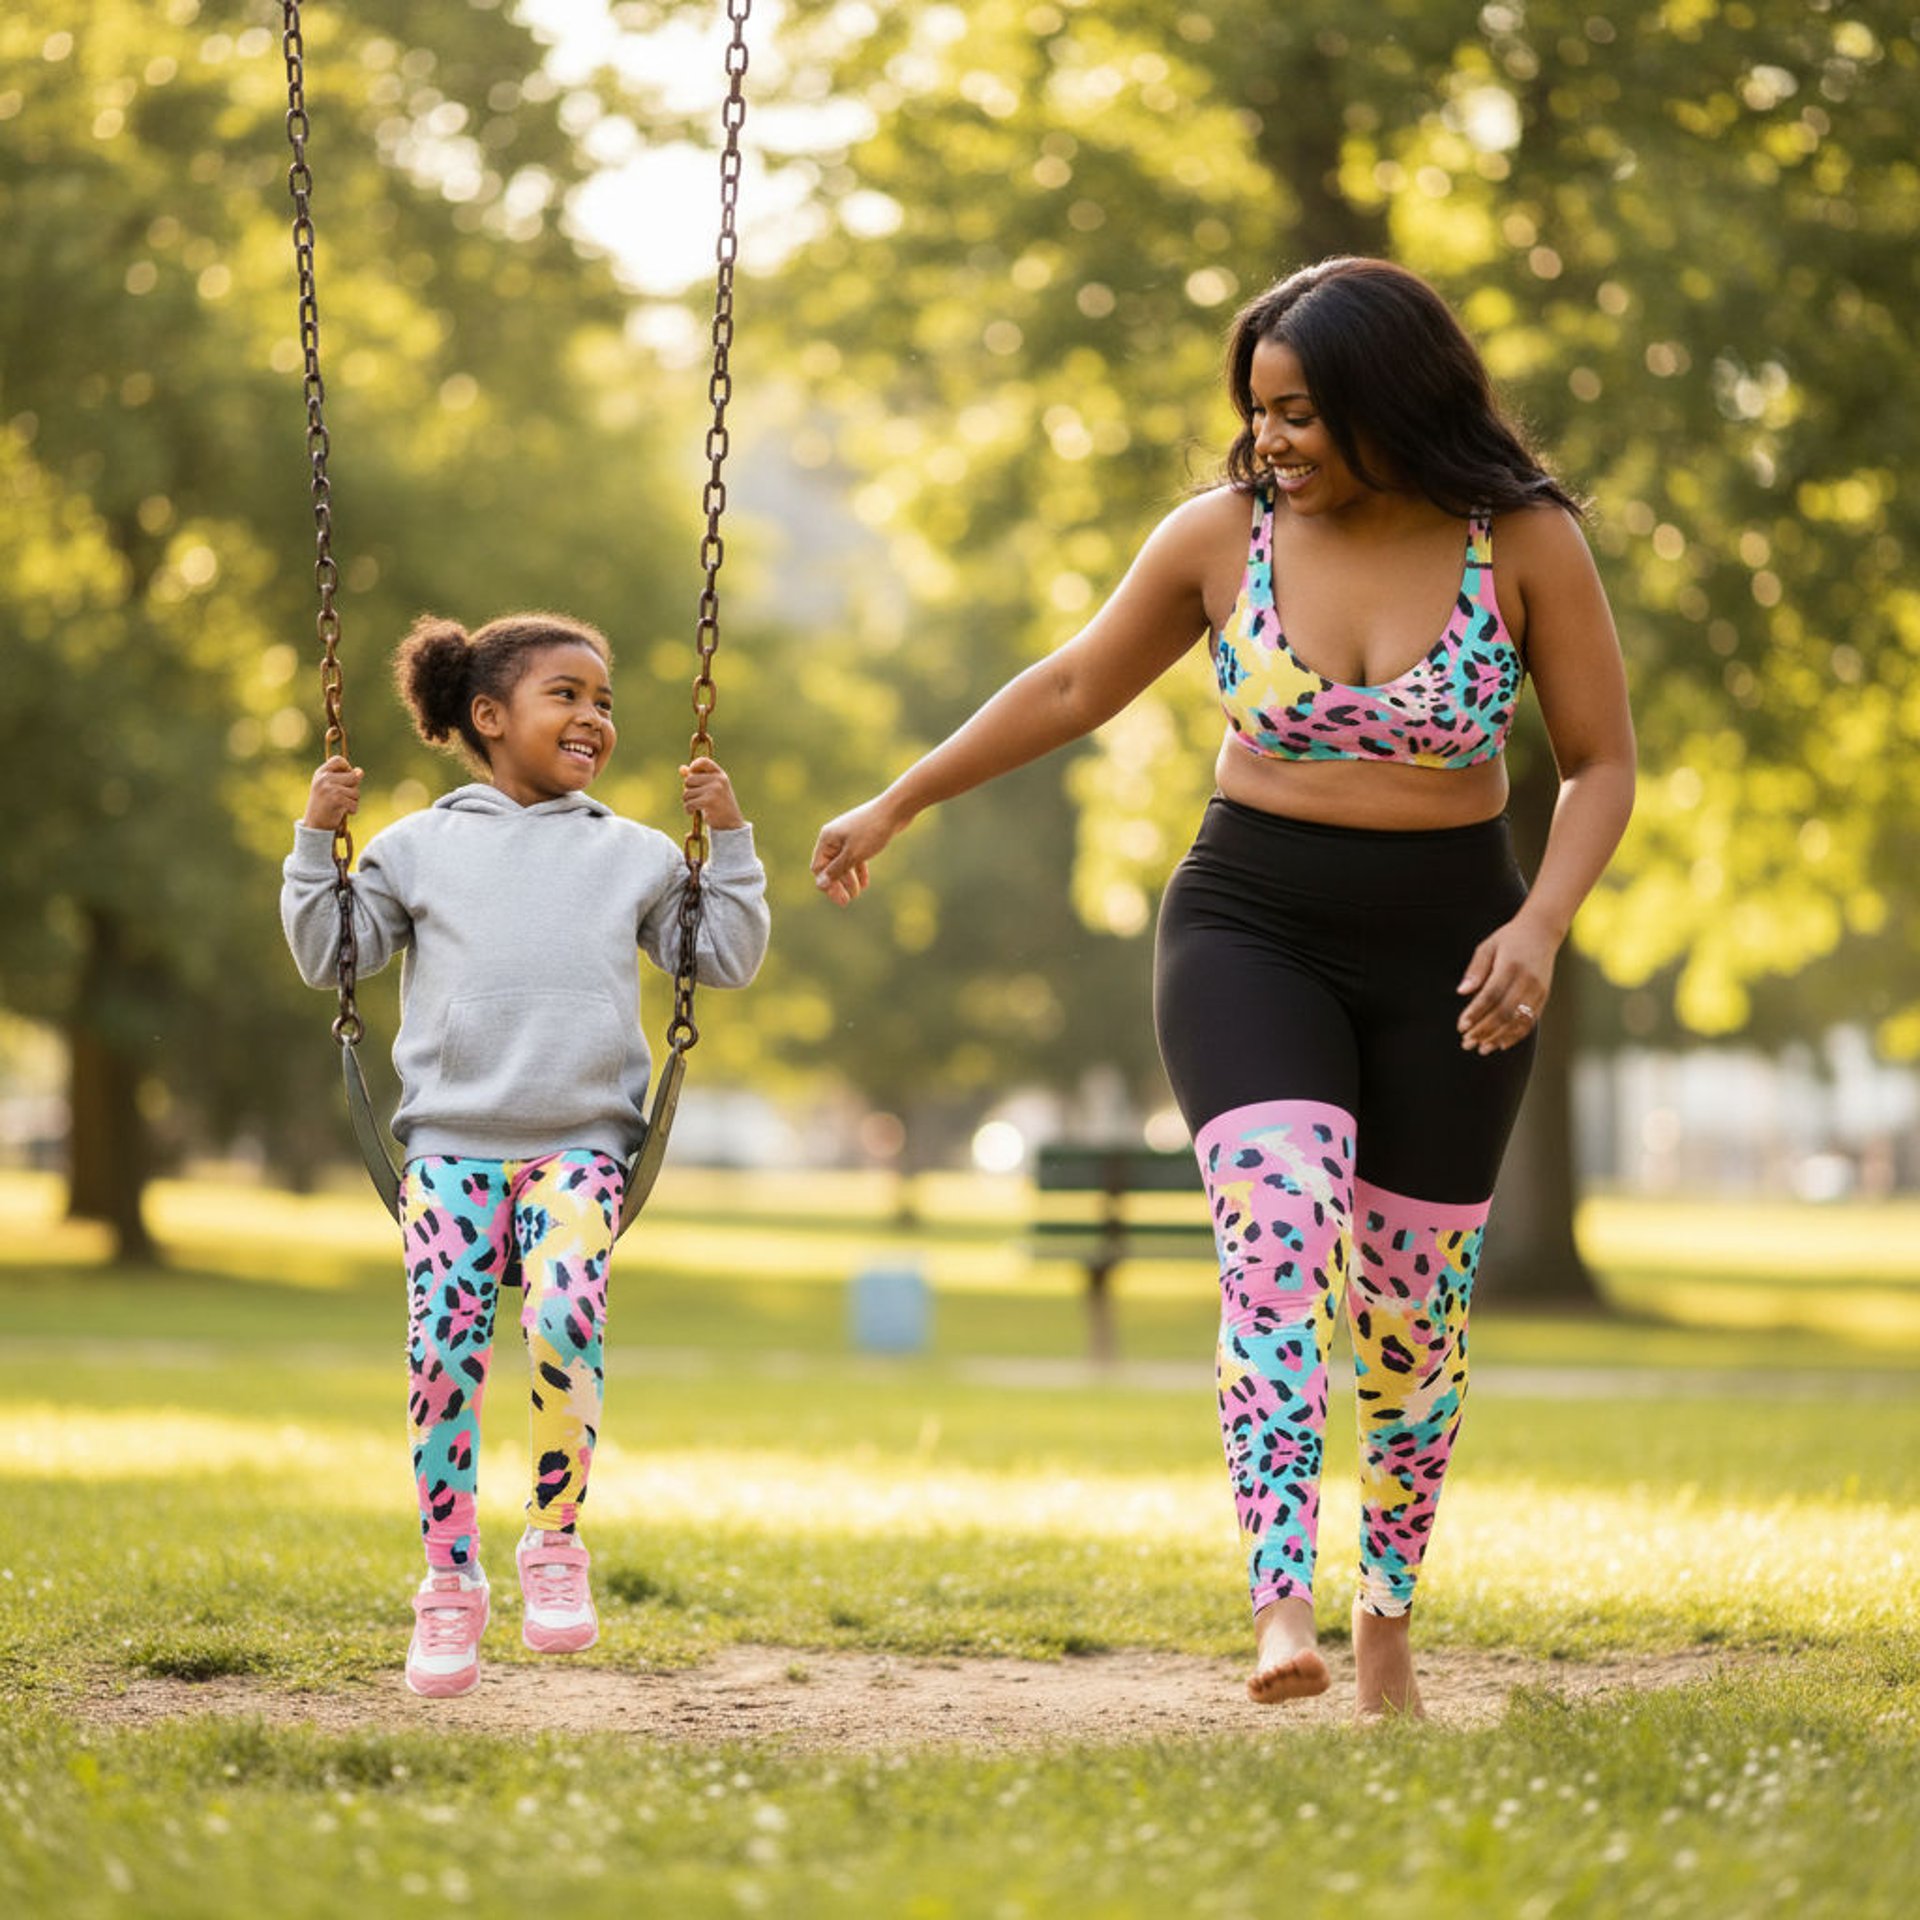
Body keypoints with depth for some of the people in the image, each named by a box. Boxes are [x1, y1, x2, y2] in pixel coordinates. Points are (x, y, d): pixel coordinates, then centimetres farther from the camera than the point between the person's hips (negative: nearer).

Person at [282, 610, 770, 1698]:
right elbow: (326, 955, 18)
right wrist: (318, 841, 7)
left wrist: (728, 841, 11)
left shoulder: (635, 855, 17)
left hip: (581, 1144, 0)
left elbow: (729, 960, 19)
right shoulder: (421, 847, 14)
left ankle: (557, 1541, -8)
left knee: (566, 1320, -26)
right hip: (451, 1145, 0)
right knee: (446, 1347, -17)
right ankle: (451, 1579, -6)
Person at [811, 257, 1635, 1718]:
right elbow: (1075, 686, 9)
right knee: (1278, 1227, -24)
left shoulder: (1527, 543, -9)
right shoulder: (1224, 532, -5)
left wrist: (1541, 924, -20)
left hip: (1443, 953, 0)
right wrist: (899, 806, 14)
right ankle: (1280, 1608, -33)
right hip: (1252, 931, 0)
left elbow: (1602, 764, -3)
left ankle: (1388, 1624, 28)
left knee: (1411, 1300, 8)